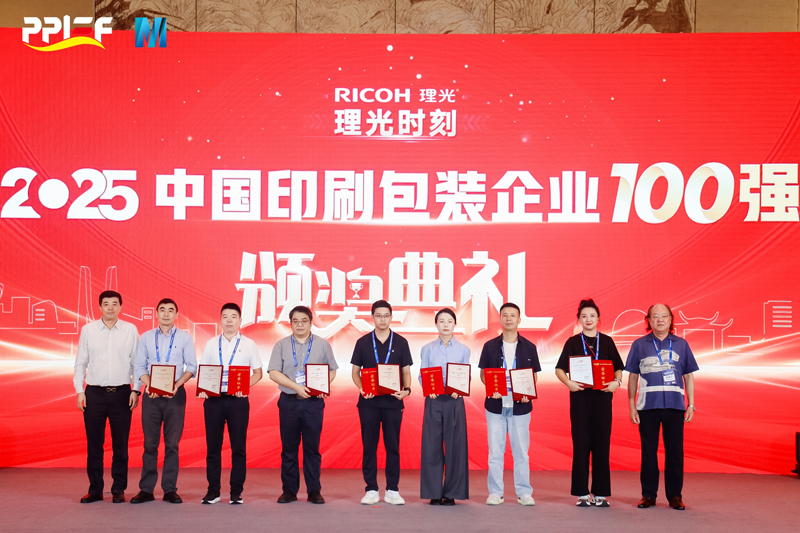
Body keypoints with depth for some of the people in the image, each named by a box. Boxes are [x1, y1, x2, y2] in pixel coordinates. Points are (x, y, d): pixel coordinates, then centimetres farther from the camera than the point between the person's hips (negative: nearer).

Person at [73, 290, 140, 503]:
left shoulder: (130, 330, 4)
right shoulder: (88, 330, 6)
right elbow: (80, 363, 9)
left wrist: (136, 390, 0)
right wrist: (79, 391, 2)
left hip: (121, 393, -1)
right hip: (94, 393, 1)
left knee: (120, 444, 3)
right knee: (94, 444, 4)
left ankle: (118, 489, 12)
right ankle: (95, 489, 14)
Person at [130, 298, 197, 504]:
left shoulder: (184, 338, 6)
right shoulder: (146, 337, 10)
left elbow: (191, 367, 2)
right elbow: (139, 367, 7)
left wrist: (177, 385, -14)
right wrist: (148, 385, -11)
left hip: (175, 394, -1)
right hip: (151, 394, 1)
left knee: (172, 443, 0)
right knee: (150, 443, 1)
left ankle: (170, 489, 5)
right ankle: (146, 489, 6)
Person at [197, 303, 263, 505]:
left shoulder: (248, 344, 8)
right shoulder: (211, 344, 11)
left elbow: (258, 373, 8)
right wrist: (202, 388, -8)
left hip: (238, 400, -1)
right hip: (213, 399, 1)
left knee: (238, 447, 1)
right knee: (213, 446, 4)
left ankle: (236, 492, 8)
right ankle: (213, 490, 12)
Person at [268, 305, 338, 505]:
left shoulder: (322, 344, 7)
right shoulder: (281, 345, 5)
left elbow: (332, 370, 11)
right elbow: (274, 372, -3)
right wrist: (296, 387, -15)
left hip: (313, 401, 0)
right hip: (288, 401, 1)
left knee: (312, 448, 2)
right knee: (289, 447, 4)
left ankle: (314, 491, 9)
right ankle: (289, 490, 13)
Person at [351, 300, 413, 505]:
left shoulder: (401, 342, 6)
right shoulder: (363, 342, 6)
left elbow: (406, 371, 7)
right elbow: (355, 371, 7)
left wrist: (406, 389, -12)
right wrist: (362, 388, -11)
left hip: (392, 401, 0)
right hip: (369, 401, 0)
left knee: (393, 446, 2)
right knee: (369, 446, 3)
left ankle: (392, 490, 10)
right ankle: (371, 490, 11)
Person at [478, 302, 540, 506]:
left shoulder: (529, 347, 6)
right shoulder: (490, 346, 6)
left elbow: (533, 376, 9)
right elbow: (483, 374, 8)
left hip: (520, 405, 0)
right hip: (495, 405, 0)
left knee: (521, 450, 3)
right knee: (495, 450, 3)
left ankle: (524, 492, 12)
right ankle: (495, 492, 12)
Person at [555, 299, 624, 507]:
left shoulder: (607, 341, 10)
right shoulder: (573, 342, 6)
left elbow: (618, 368, 9)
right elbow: (559, 369, 2)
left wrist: (616, 382, -11)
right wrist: (568, 382, -17)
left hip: (602, 396, 1)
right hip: (580, 396, -1)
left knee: (602, 443, 1)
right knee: (581, 443, 0)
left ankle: (600, 492, 8)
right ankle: (582, 493, 5)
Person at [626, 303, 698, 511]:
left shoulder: (681, 344, 10)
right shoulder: (639, 345, 7)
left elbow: (689, 376, 13)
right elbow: (633, 377, 8)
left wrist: (691, 405, 6)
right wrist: (632, 406, 3)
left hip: (675, 405, 1)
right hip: (648, 406, 0)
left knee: (675, 451, 2)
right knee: (648, 451, 4)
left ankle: (675, 495, 12)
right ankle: (648, 495, 13)